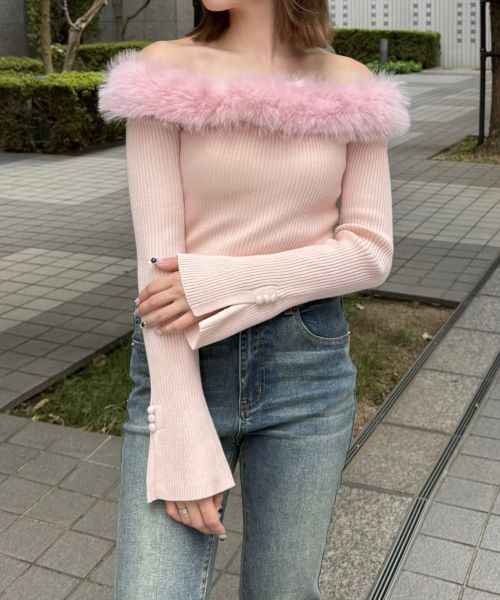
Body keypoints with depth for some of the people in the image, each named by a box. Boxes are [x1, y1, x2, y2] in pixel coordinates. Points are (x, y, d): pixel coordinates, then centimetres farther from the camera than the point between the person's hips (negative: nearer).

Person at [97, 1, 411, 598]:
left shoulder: (349, 86, 1)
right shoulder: (167, 70, -6)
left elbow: (371, 251, -3)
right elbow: (159, 263, -12)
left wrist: (224, 284, -17)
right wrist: (184, 440, -16)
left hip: (307, 369, 2)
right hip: (181, 365, -1)